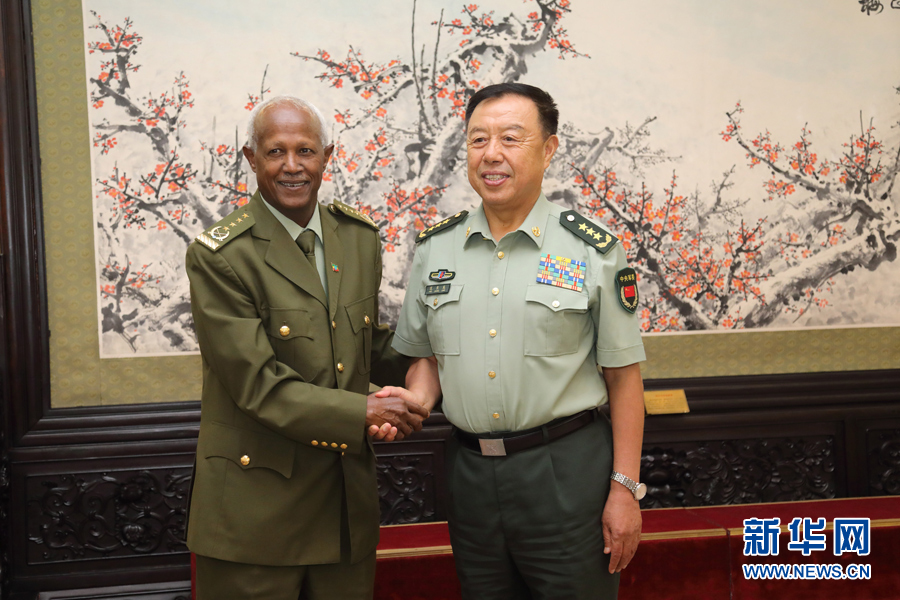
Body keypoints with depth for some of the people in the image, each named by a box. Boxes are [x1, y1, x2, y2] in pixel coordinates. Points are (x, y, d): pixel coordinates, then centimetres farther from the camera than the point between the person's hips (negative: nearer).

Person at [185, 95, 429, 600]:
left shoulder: (360, 236, 7)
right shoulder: (219, 256, -12)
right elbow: (257, 384, -16)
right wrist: (363, 413, -18)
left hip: (349, 497, 5)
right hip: (257, 499, -5)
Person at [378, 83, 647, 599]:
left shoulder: (594, 251, -6)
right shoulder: (435, 249, 5)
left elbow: (623, 376, -4)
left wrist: (624, 488, -6)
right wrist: (416, 399, -8)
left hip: (567, 472, -3)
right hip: (470, 473, 4)